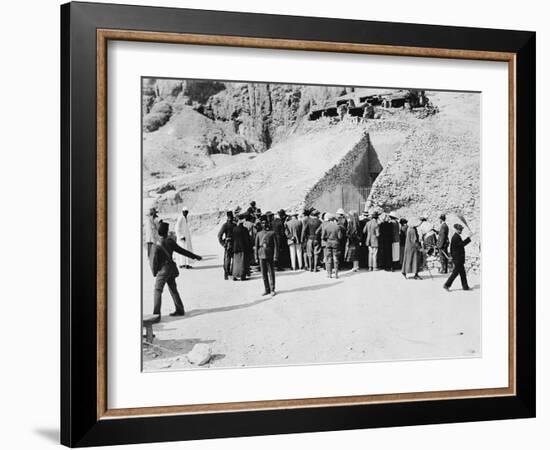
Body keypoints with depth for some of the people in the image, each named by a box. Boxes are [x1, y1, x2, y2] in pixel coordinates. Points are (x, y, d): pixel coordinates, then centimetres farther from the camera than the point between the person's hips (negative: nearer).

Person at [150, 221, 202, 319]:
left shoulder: (156, 247, -18)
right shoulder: (170, 241, -2)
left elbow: (154, 262, -15)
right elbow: (182, 250, 5)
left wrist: (154, 272, 2)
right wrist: (195, 256, 16)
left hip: (163, 270, -6)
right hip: (171, 268, 6)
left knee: (157, 291, -2)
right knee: (173, 289, 17)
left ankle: (156, 313, -8)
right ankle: (180, 310, 23)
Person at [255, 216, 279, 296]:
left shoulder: (272, 233, 0)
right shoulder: (259, 234, 11)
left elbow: (276, 245, -4)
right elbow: (256, 246, 12)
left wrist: (275, 256, -10)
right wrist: (256, 257, 6)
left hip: (270, 256, -4)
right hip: (261, 256, 4)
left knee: (271, 273, 0)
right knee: (264, 274, 6)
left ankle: (272, 290, 7)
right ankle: (267, 290, 15)